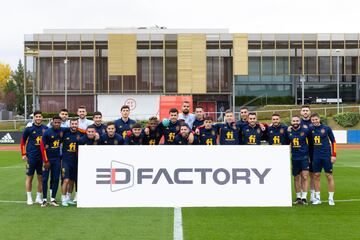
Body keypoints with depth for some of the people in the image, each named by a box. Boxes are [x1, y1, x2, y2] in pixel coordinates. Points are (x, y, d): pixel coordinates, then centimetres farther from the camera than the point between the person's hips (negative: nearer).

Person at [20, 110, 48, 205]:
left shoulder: (45, 129, 4)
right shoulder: (29, 128, -3)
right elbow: (22, 142, 4)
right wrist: (23, 154, 0)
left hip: (42, 157, 3)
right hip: (31, 157, -3)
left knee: (41, 177, 7)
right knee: (30, 177, 3)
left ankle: (38, 197, 17)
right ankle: (29, 198, 12)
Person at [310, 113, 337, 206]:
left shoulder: (326, 128, -1)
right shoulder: (310, 129, 5)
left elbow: (333, 141, 2)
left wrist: (334, 155, -3)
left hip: (327, 156, -3)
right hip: (316, 156, 3)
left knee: (329, 176, 0)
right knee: (316, 176, 4)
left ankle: (331, 198, 6)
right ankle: (317, 198, 11)